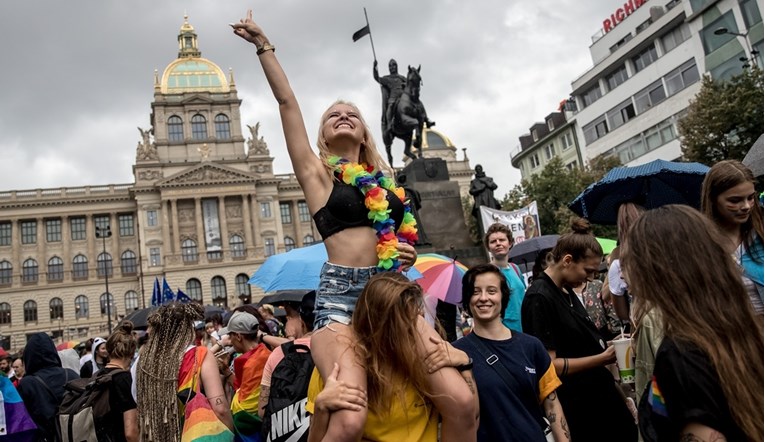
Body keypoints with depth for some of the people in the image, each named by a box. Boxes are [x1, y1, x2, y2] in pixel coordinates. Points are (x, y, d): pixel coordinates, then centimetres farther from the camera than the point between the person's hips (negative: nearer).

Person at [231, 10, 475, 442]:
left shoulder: (385, 181, 20)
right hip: (340, 296, -4)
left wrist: (408, 254, 5)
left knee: (462, 401, -11)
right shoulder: (317, 174, 10)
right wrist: (263, 44, 9)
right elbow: (287, 102, 6)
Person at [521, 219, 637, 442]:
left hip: (599, 394, 9)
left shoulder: (566, 292, 7)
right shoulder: (539, 299, -21)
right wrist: (602, 358, -19)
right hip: (576, 408, -8)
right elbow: (550, 365, -23)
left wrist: (606, 348, 4)